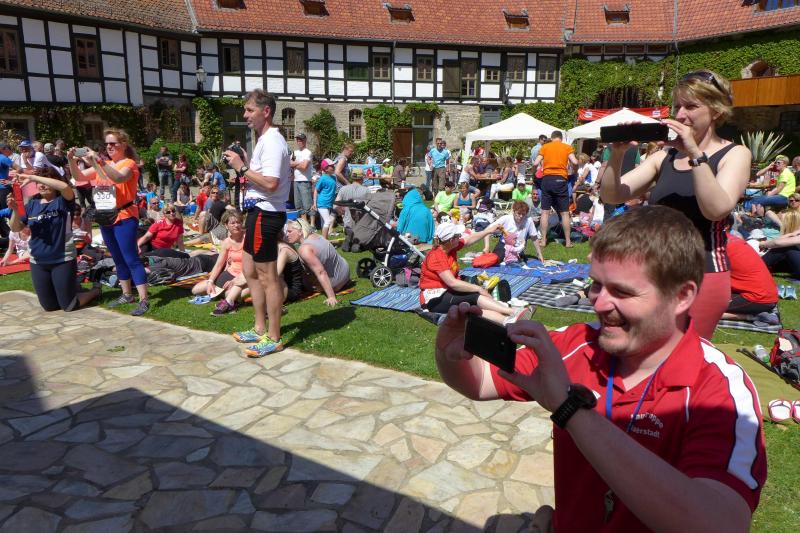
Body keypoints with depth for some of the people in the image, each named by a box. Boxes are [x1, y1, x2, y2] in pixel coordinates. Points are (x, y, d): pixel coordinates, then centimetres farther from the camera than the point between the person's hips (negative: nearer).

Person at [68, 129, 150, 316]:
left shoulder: (129, 163, -7)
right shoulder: (102, 164, 13)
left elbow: (119, 177, -28)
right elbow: (80, 177, 10)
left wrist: (98, 161, -36)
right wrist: (72, 161, -6)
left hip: (124, 217, -7)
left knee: (131, 259, -10)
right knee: (118, 259, 14)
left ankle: (144, 300, -8)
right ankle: (127, 294, 25)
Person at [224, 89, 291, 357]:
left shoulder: (272, 142, -16)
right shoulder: (266, 140, 17)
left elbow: (270, 183, -25)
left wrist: (242, 168, -17)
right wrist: (244, 165, 11)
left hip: (265, 214, -11)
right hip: (259, 212, 11)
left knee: (268, 278, -3)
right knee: (251, 272, 18)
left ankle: (273, 338, 7)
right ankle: (260, 328, 30)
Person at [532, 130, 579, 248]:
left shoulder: (545, 147, 8)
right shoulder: (567, 147, 6)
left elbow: (536, 164, -1)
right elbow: (574, 162, -6)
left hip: (547, 179, 1)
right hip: (561, 180, -1)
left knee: (545, 211, 7)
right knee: (564, 213, 6)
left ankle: (543, 240, 7)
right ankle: (568, 241, 10)